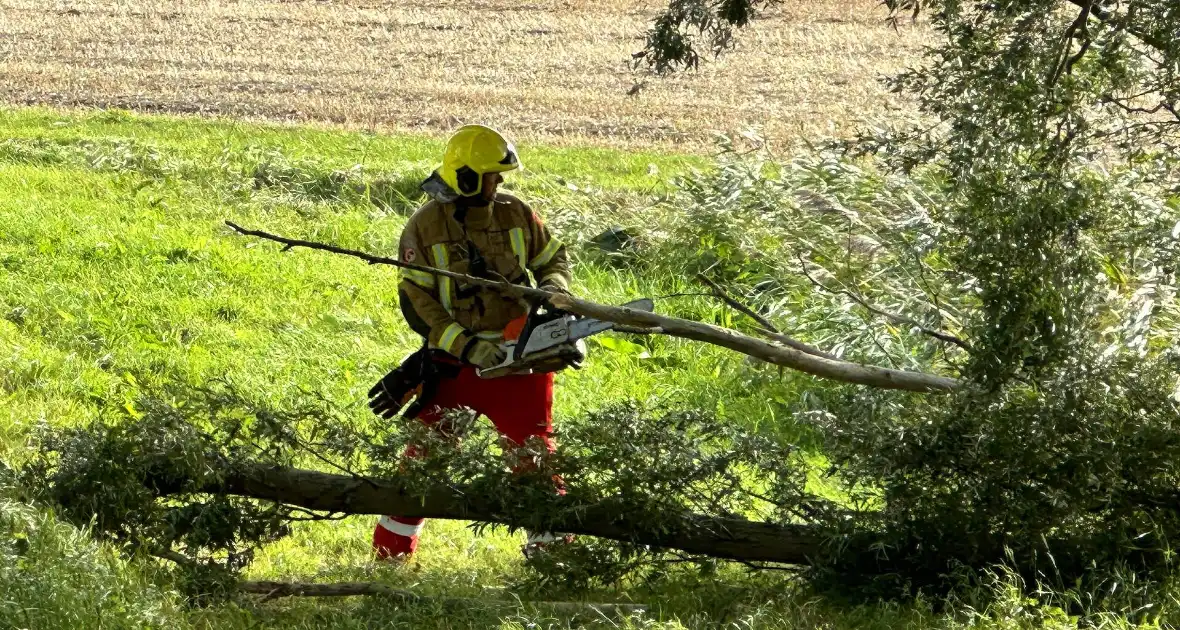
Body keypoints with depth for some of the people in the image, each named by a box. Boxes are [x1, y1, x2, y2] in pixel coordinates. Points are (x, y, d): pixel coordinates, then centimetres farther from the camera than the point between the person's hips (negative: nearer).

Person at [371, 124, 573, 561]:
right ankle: (389, 554, 13)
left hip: (517, 358, 3)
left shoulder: (516, 215, 1)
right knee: (426, 454, 3)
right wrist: (467, 346, -19)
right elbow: (415, 302, -10)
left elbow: (555, 258, 15)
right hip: (453, 361, -2)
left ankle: (550, 546, 13)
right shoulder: (424, 228, -9)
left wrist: (552, 288, -9)